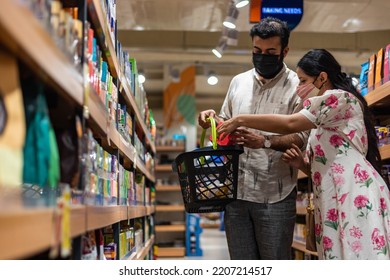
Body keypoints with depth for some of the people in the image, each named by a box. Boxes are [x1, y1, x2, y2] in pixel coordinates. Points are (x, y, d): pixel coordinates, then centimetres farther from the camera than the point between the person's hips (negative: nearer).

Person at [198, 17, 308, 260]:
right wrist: (214, 119, 0)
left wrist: (265, 142, -29)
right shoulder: (239, 82, 12)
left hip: (274, 195, -4)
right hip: (236, 191, 5)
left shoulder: (297, 86, -3)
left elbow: (301, 138, -12)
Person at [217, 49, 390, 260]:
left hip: (355, 195, -10)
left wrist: (240, 120, -6)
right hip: (337, 199, 10)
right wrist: (302, 164, 7)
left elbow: (290, 124, -13)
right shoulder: (324, 123, 28)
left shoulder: (340, 98, -3)